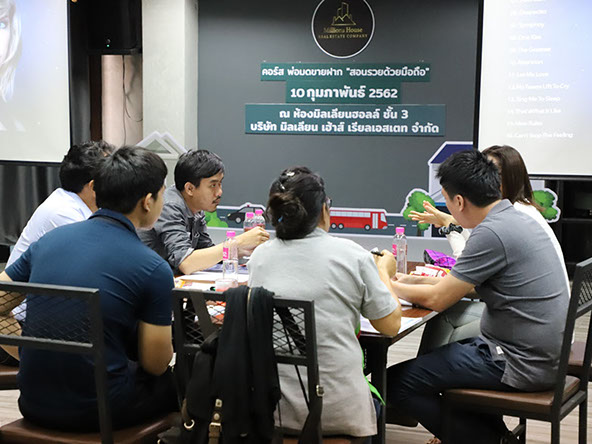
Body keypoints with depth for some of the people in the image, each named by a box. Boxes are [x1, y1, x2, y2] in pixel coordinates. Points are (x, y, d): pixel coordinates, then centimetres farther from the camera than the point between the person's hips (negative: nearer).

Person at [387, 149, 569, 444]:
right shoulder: (518, 219, 9)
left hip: (519, 363, -10)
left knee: (396, 383, -9)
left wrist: (389, 285, 1)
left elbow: (437, 300, -16)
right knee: (438, 350, 30)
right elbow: (472, 283, 20)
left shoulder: (491, 232, -21)